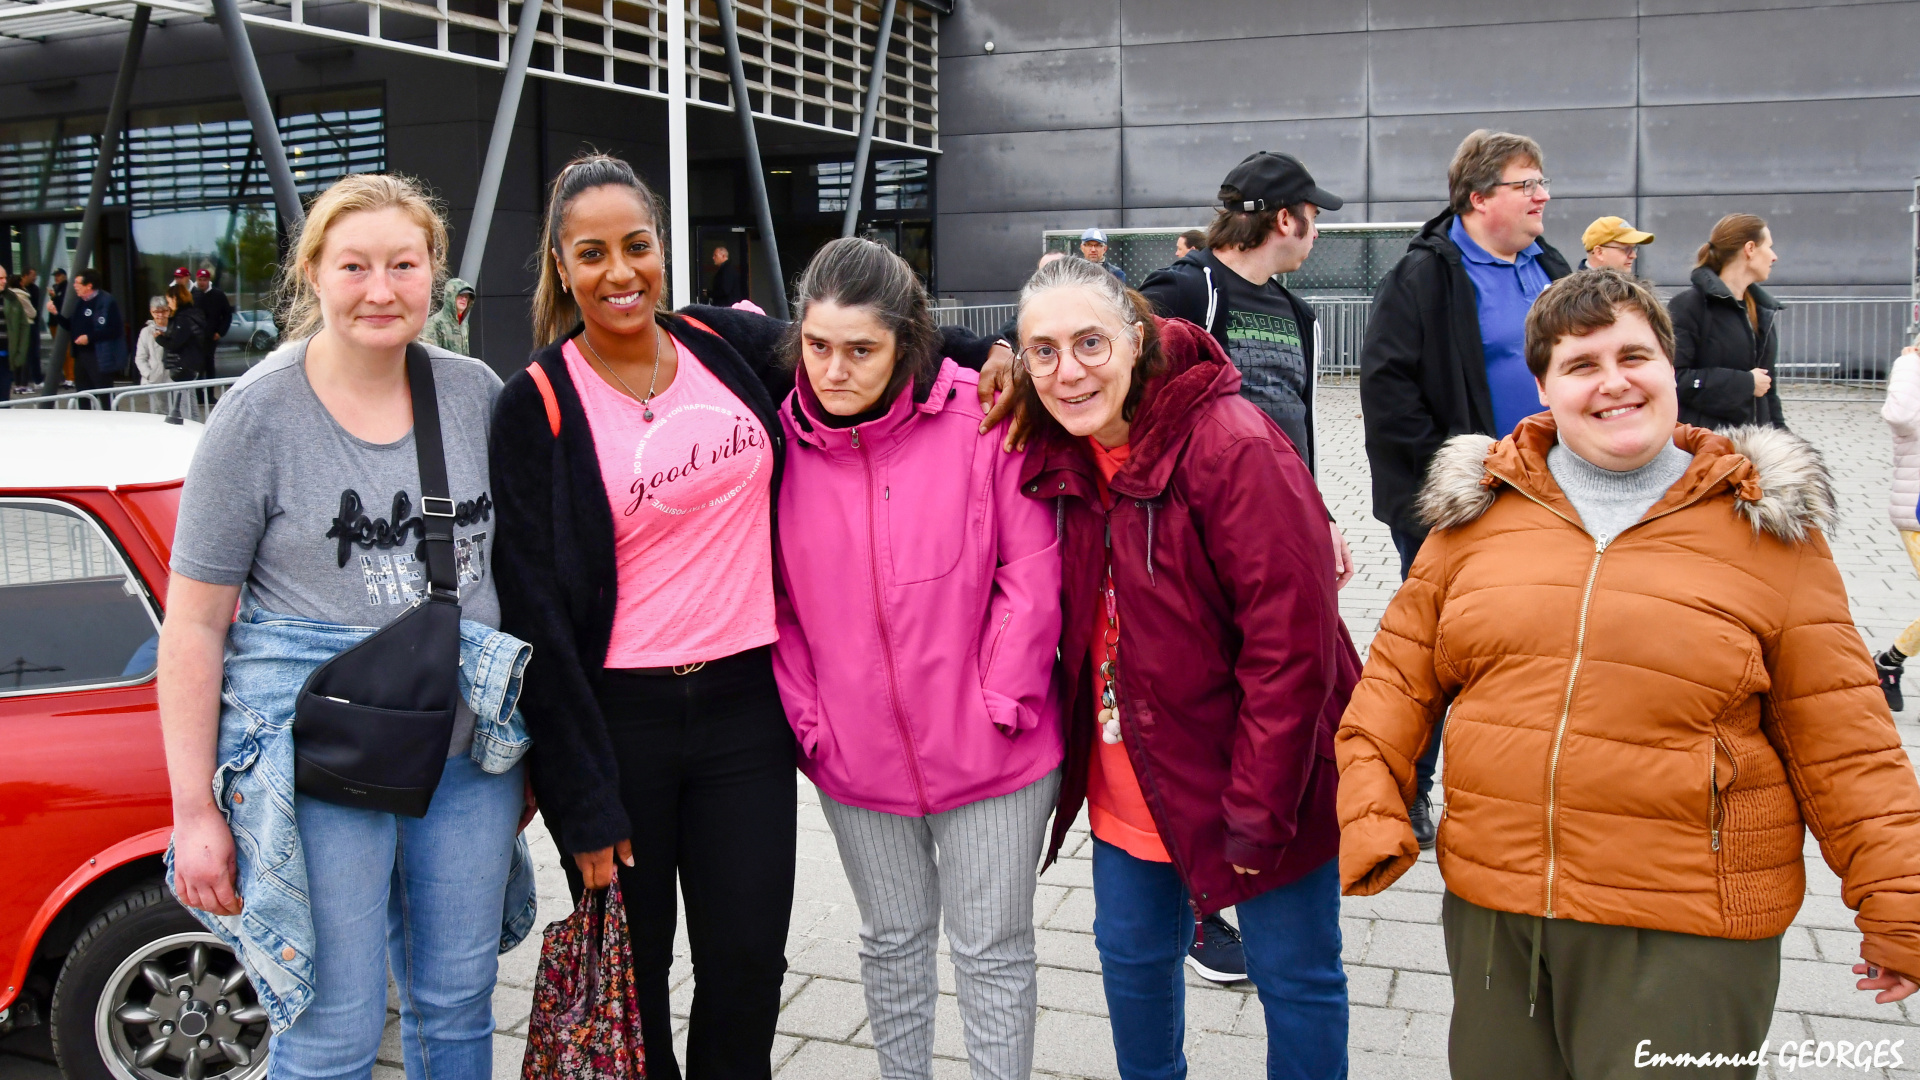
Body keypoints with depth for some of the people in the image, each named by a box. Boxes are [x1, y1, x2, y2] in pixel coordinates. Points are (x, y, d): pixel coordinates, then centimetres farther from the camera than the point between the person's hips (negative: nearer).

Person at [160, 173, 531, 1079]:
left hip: (470, 748, 4)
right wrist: (194, 810, -7)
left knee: (458, 1005, 15)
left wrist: (528, 736, 12)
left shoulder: (476, 393, 4)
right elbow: (193, 624, -4)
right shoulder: (259, 414, -6)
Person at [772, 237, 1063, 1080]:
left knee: (992, 947, 11)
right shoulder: (784, 440, -4)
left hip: (988, 750, -3)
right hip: (856, 757, 3)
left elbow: (1031, 572, -11)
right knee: (892, 939, 22)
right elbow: (774, 598, 1)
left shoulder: (980, 419, -13)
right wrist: (807, 717, -4)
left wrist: (998, 704, -12)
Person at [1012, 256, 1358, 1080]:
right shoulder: (1054, 458, -2)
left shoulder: (1233, 447, -23)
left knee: (1294, 975, 10)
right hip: (1128, 786, 6)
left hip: (1257, 782, -6)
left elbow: (1291, 642, -23)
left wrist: (1257, 812, -20)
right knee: (1130, 954, 20)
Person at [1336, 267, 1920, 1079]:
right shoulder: (1480, 509, 5)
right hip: (1490, 912, 3)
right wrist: (1370, 814, -2)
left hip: (1686, 935, -2)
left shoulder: (1767, 527, 0)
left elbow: (1842, 739, 1)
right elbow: (1401, 676, 8)